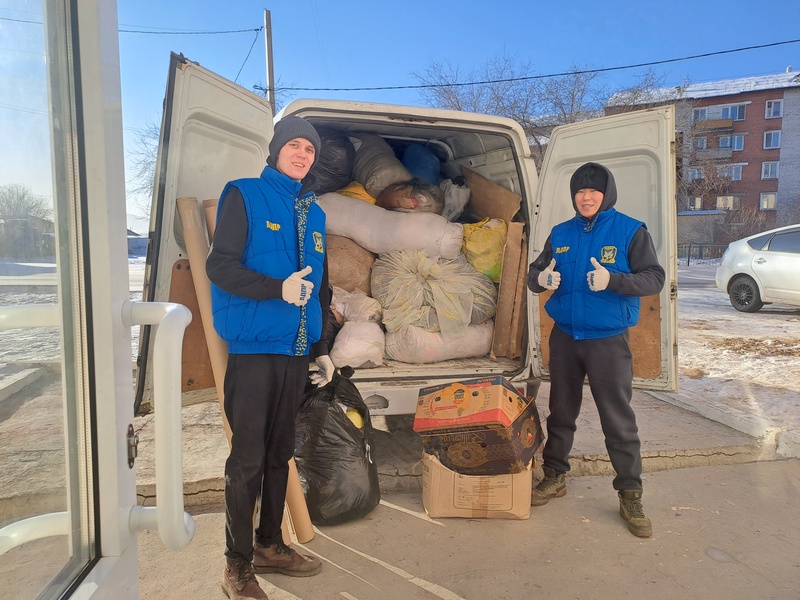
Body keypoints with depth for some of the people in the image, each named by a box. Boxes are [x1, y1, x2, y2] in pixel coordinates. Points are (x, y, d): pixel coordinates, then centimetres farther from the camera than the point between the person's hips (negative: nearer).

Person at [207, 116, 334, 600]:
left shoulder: (313, 211, 16)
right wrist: (278, 288, -24)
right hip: (254, 347, -6)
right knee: (248, 459, -1)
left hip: (297, 350, 6)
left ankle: (270, 545, 31)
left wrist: (321, 349, 15)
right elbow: (220, 266, -11)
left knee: (280, 454, 15)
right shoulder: (244, 196, -2)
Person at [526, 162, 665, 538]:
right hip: (564, 337, 4)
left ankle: (630, 496, 15)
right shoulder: (560, 234, 7)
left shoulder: (630, 231, -4)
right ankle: (555, 476, 31)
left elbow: (654, 278, -9)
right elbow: (534, 274, 11)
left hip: (608, 341, -4)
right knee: (561, 412, 15)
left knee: (619, 420, 1)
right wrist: (541, 277, -13)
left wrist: (612, 280, -26)